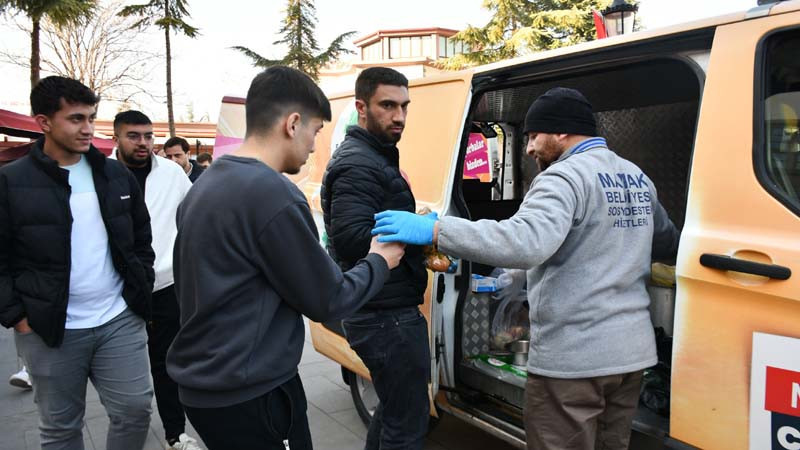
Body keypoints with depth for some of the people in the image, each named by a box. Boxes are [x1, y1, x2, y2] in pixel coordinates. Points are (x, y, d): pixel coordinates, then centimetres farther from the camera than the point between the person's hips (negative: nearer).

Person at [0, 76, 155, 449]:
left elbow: (141, 240, 13)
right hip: (50, 330, -2)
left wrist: (142, 290, 6)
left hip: (120, 320, 3)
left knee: (135, 411, 8)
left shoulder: (118, 176, 5)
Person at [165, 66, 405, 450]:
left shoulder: (205, 185, 6)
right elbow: (326, 301, -16)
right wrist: (379, 261, 1)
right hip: (246, 395, -9)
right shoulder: (273, 193, -23)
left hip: (204, 382, 9)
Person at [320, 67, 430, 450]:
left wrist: (420, 243, 5)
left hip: (377, 311, 11)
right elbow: (351, 240, -29)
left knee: (393, 407, 24)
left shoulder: (372, 158, 16)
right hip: (387, 315, -11)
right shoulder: (358, 165, -17)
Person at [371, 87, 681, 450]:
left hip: (572, 359, -8)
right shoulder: (638, 179, 12)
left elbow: (527, 241, -34)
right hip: (633, 351, 9)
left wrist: (434, 229, -33)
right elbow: (667, 244, 24)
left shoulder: (566, 175, -16)